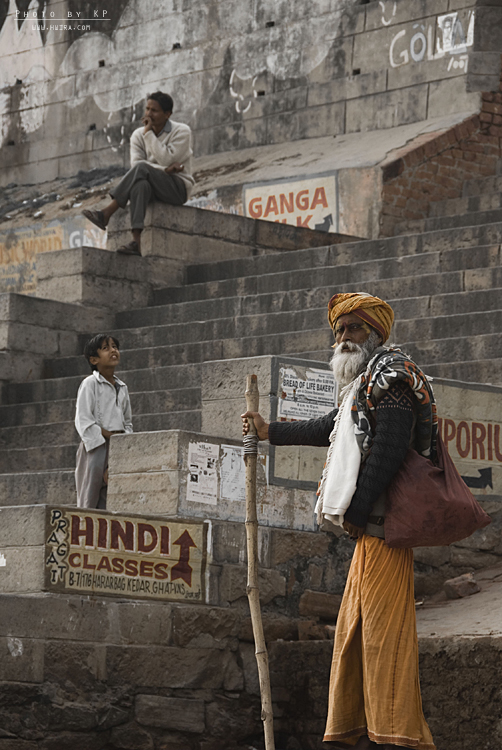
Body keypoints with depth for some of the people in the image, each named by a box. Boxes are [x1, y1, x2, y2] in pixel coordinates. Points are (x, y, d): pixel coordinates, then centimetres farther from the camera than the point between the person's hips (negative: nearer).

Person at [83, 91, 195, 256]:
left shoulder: (182, 131, -6)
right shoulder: (138, 135, 6)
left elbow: (166, 160, -19)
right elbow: (135, 163, -9)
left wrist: (149, 133, -17)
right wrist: (165, 169, -22)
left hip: (178, 188, -4)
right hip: (152, 186, 4)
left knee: (141, 169, -31)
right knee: (140, 185, -36)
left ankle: (106, 214, -36)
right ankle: (136, 242, -50)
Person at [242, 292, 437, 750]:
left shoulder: (390, 373, -6)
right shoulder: (364, 386, 24)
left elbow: (390, 447, -18)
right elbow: (328, 430, 40)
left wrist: (357, 510, -19)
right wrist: (270, 431, 49)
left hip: (383, 522, -10)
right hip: (371, 525, 10)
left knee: (383, 625, -13)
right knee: (354, 627, 11)